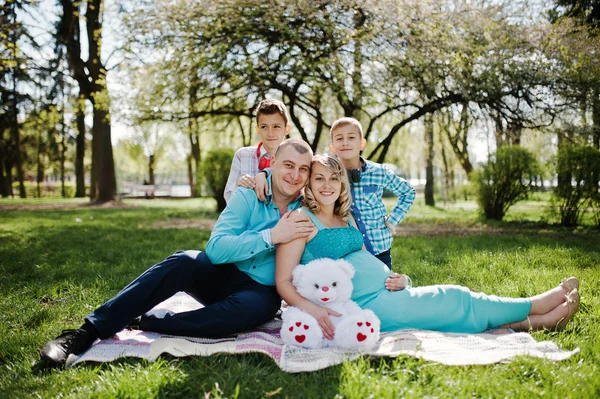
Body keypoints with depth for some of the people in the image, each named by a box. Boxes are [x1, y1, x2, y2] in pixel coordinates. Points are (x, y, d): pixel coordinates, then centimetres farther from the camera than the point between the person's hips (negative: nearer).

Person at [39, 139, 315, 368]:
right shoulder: (248, 195, -8)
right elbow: (215, 248, -20)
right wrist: (270, 236, -27)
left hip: (262, 290, 0)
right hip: (224, 275, 1)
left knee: (258, 306, -37)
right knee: (183, 262, -30)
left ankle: (147, 325, -27)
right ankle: (89, 331, -27)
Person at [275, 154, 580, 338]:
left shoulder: (345, 217, 15)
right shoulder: (302, 219, -9)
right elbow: (283, 282, -14)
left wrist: (396, 279, -1)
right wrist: (312, 310, -32)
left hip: (385, 294, 8)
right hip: (368, 304, -8)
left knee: (454, 299, 1)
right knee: (454, 300, -1)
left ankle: (535, 321, 12)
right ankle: (535, 306, 17)